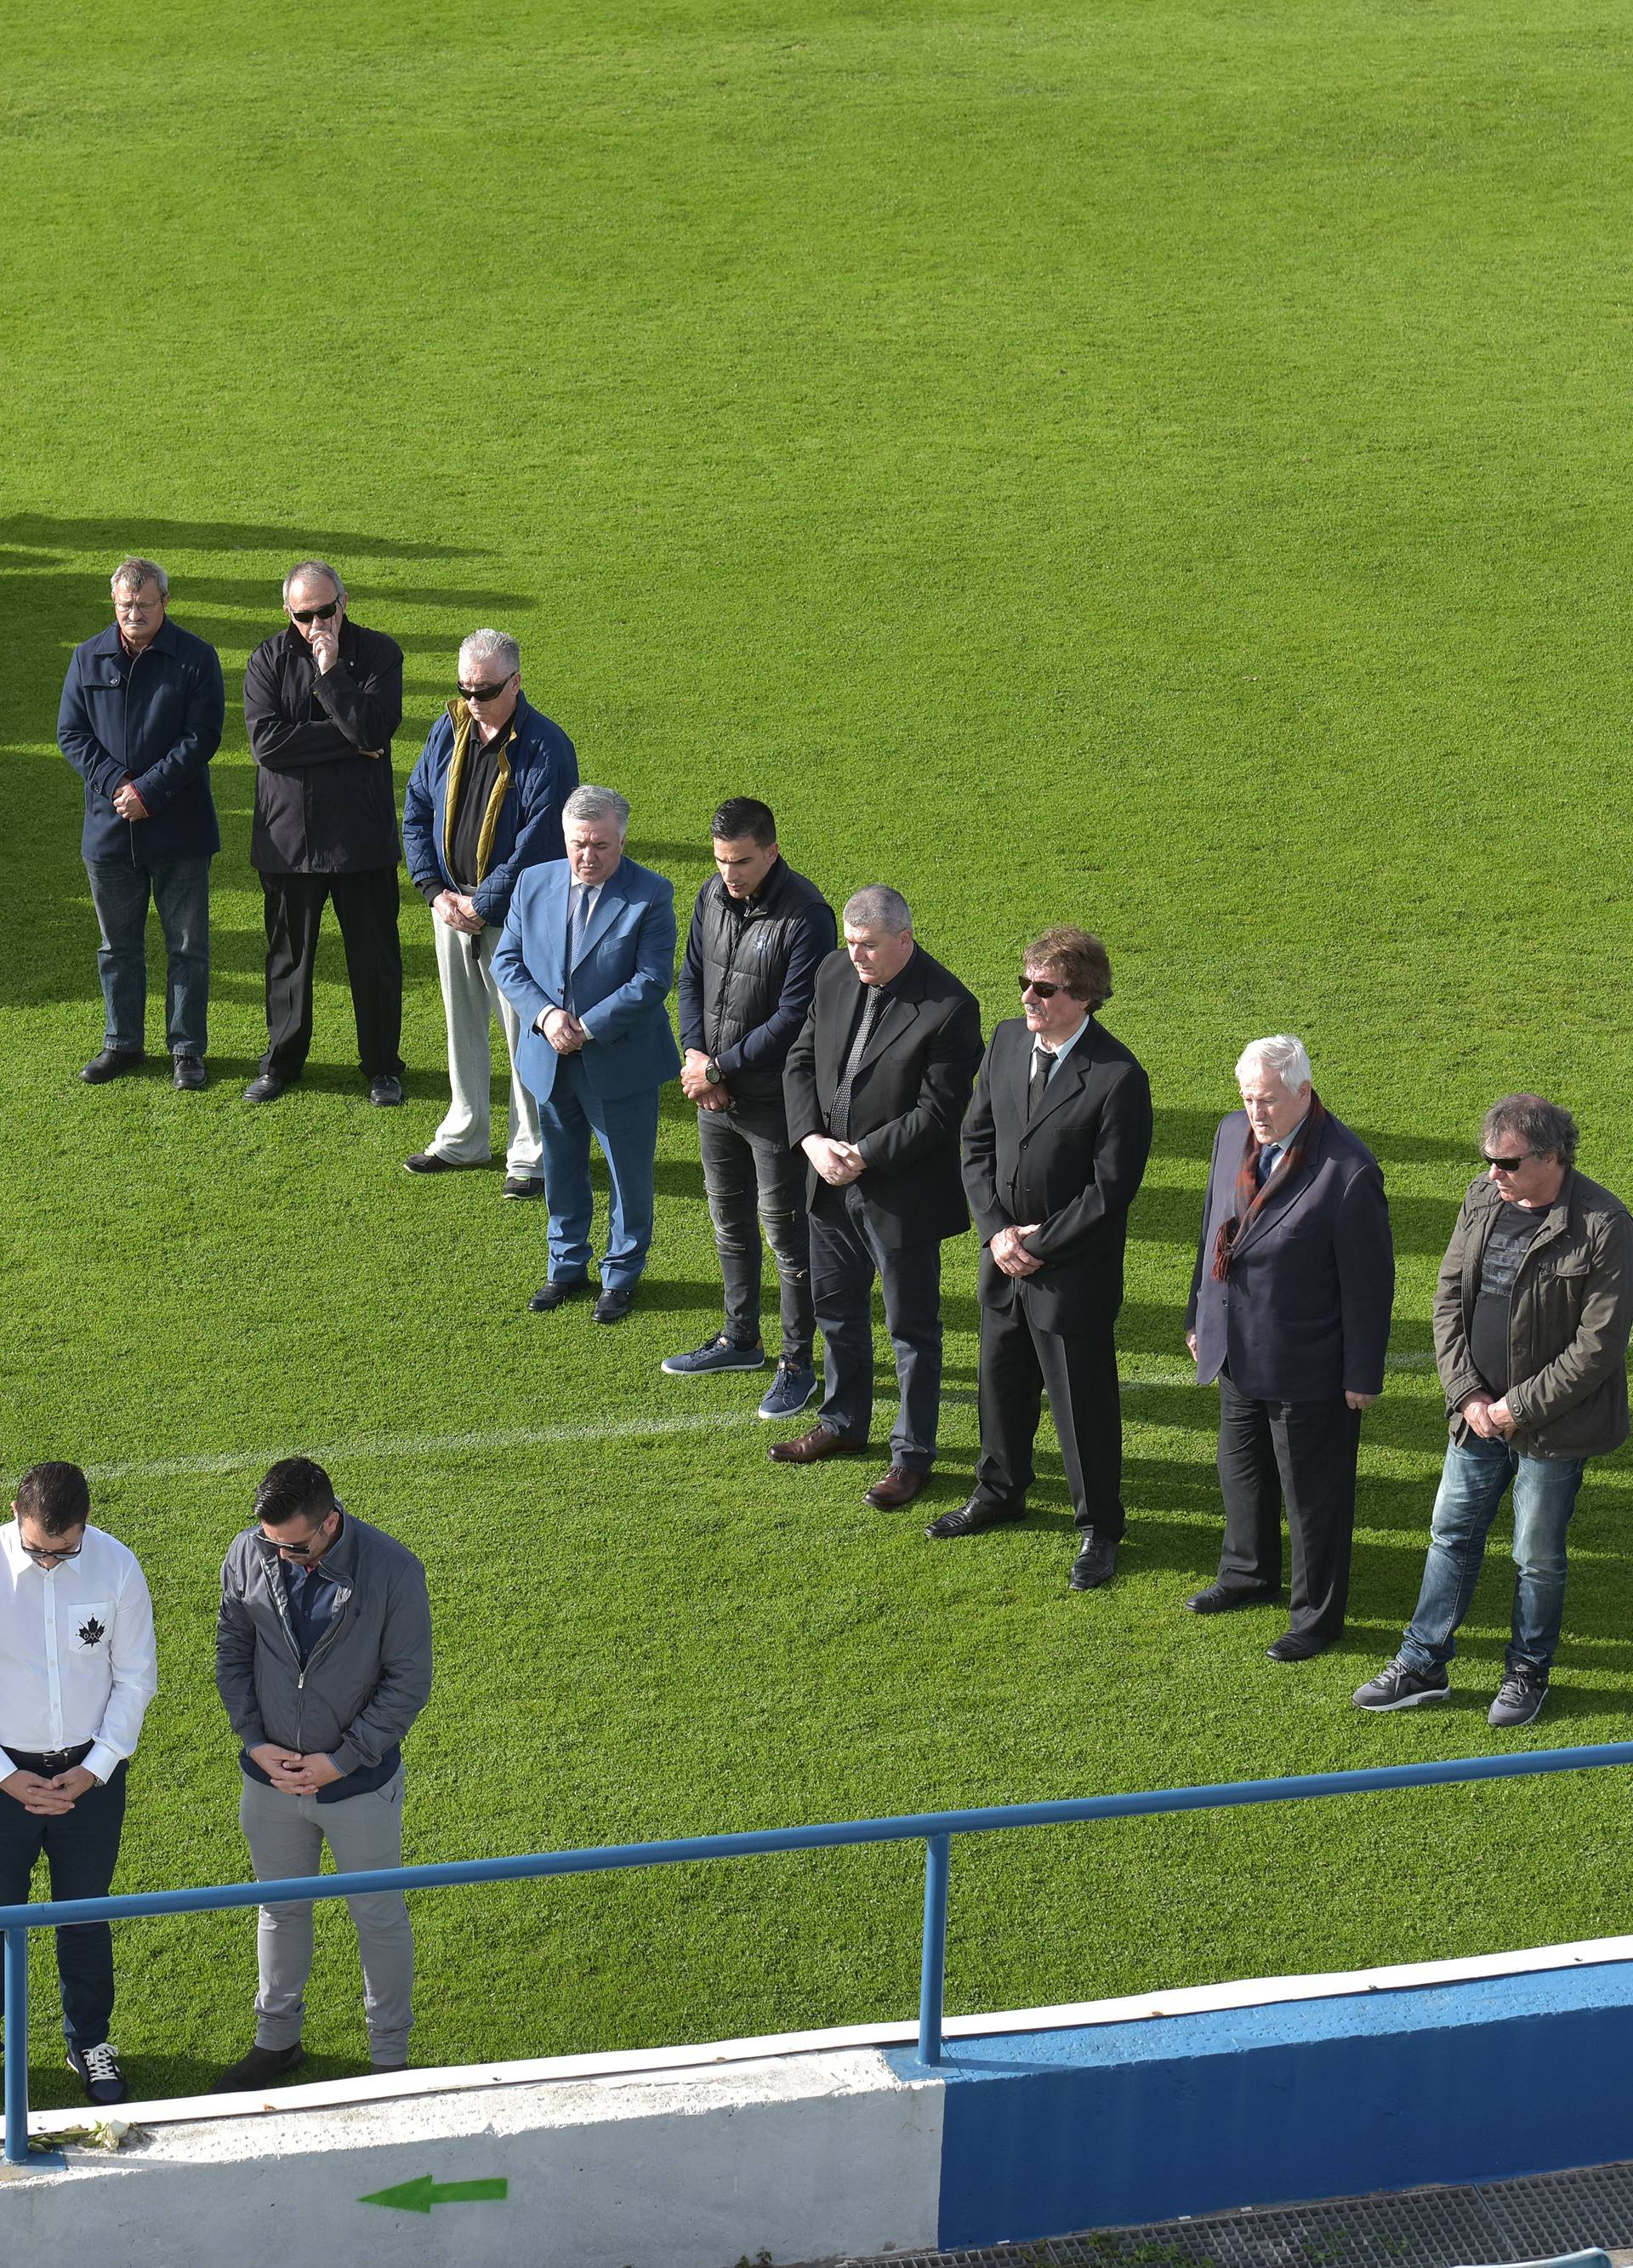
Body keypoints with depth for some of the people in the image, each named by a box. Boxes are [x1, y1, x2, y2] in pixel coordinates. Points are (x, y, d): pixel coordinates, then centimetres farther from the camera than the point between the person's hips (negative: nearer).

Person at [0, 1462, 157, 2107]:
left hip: (91, 1772, 1)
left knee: (86, 1914, 16)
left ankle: (89, 2042, 35)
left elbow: (135, 1678, -2)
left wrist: (97, 1766, -9)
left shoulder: (116, 1567, -13)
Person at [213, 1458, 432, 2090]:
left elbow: (408, 1683, -15)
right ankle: (277, 2039, 41)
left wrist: (342, 1760, -18)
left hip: (361, 1784, -3)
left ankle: (390, 2055, 32)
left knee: (379, 1918, 14)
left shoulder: (392, 1571, -23)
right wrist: (255, 1741, -9)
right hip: (271, 1777, 3)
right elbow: (232, 1651, 1)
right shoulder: (248, 1555, -13)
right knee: (280, 1908, 21)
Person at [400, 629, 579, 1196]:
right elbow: (416, 811, 9)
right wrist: (435, 891, -2)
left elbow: (536, 846, -18)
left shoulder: (545, 747, -16)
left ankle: (531, 1153, 9)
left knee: (526, 1034, -1)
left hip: (514, 916, -6)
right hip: (452, 905, 6)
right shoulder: (449, 730, 3)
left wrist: (482, 905, -15)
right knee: (462, 1024, 16)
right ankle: (463, 1138, 30)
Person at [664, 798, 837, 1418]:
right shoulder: (713, 895, 1)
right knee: (729, 1223, 20)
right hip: (716, 1095, 7)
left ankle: (798, 1362, 13)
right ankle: (740, 1340, 36)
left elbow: (794, 1018, -22)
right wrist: (695, 1052, -5)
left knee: (787, 1233, 2)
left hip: (776, 1103, -7)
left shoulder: (805, 916, -22)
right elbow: (692, 977, 10)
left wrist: (719, 1068, -18)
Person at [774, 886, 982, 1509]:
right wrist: (813, 1141, -10)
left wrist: (862, 1155, -21)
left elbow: (938, 1111, -21)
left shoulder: (948, 1008, -21)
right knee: (836, 1306, 22)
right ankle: (844, 1422, 42)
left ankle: (912, 1454, 20)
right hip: (831, 1179, 7)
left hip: (902, 1193, -7)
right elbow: (801, 1061, 4)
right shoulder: (835, 973, -2)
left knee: (912, 1326, 7)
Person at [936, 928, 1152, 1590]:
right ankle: (1000, 1492, 43)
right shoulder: (1008, 1040, -1)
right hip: (1005, 1261, 6)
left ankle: (1098, 1529, 21)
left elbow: (1110, 1190, -19)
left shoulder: (1117, 1078, -20)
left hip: (1073, 1275, -6)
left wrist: (1036, 1248, -15)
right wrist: (996, 1230, -8)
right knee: (1003, 1383, 22)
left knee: (1083, 1403, 5)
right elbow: (978, 1140, 4)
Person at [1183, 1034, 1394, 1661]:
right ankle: (1249, 1574, 48)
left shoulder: (1349, 1172, -24)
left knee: (1314, 1495, 8)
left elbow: (1369, 1282, -18)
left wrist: (1362, 1375, -14)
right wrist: (1199, 1317, 17)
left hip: (1305, 1366, -7)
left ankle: (1317, 1615, 25)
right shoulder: (1233, 1135, -3)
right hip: (1237, 1352, 7)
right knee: (1241, 1472, 25)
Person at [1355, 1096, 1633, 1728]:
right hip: (1480, 1414, 6)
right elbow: (1449, 1296, 5)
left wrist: (1519, 1407, -16)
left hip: (1550, 1424, -6)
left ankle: (1528, 1674, 28)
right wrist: (1467, 1392, -6)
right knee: (1451, 1534, 14)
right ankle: (1423, 1665, 26)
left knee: (1538, 1557, 9)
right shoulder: (1484, 1199, -1)